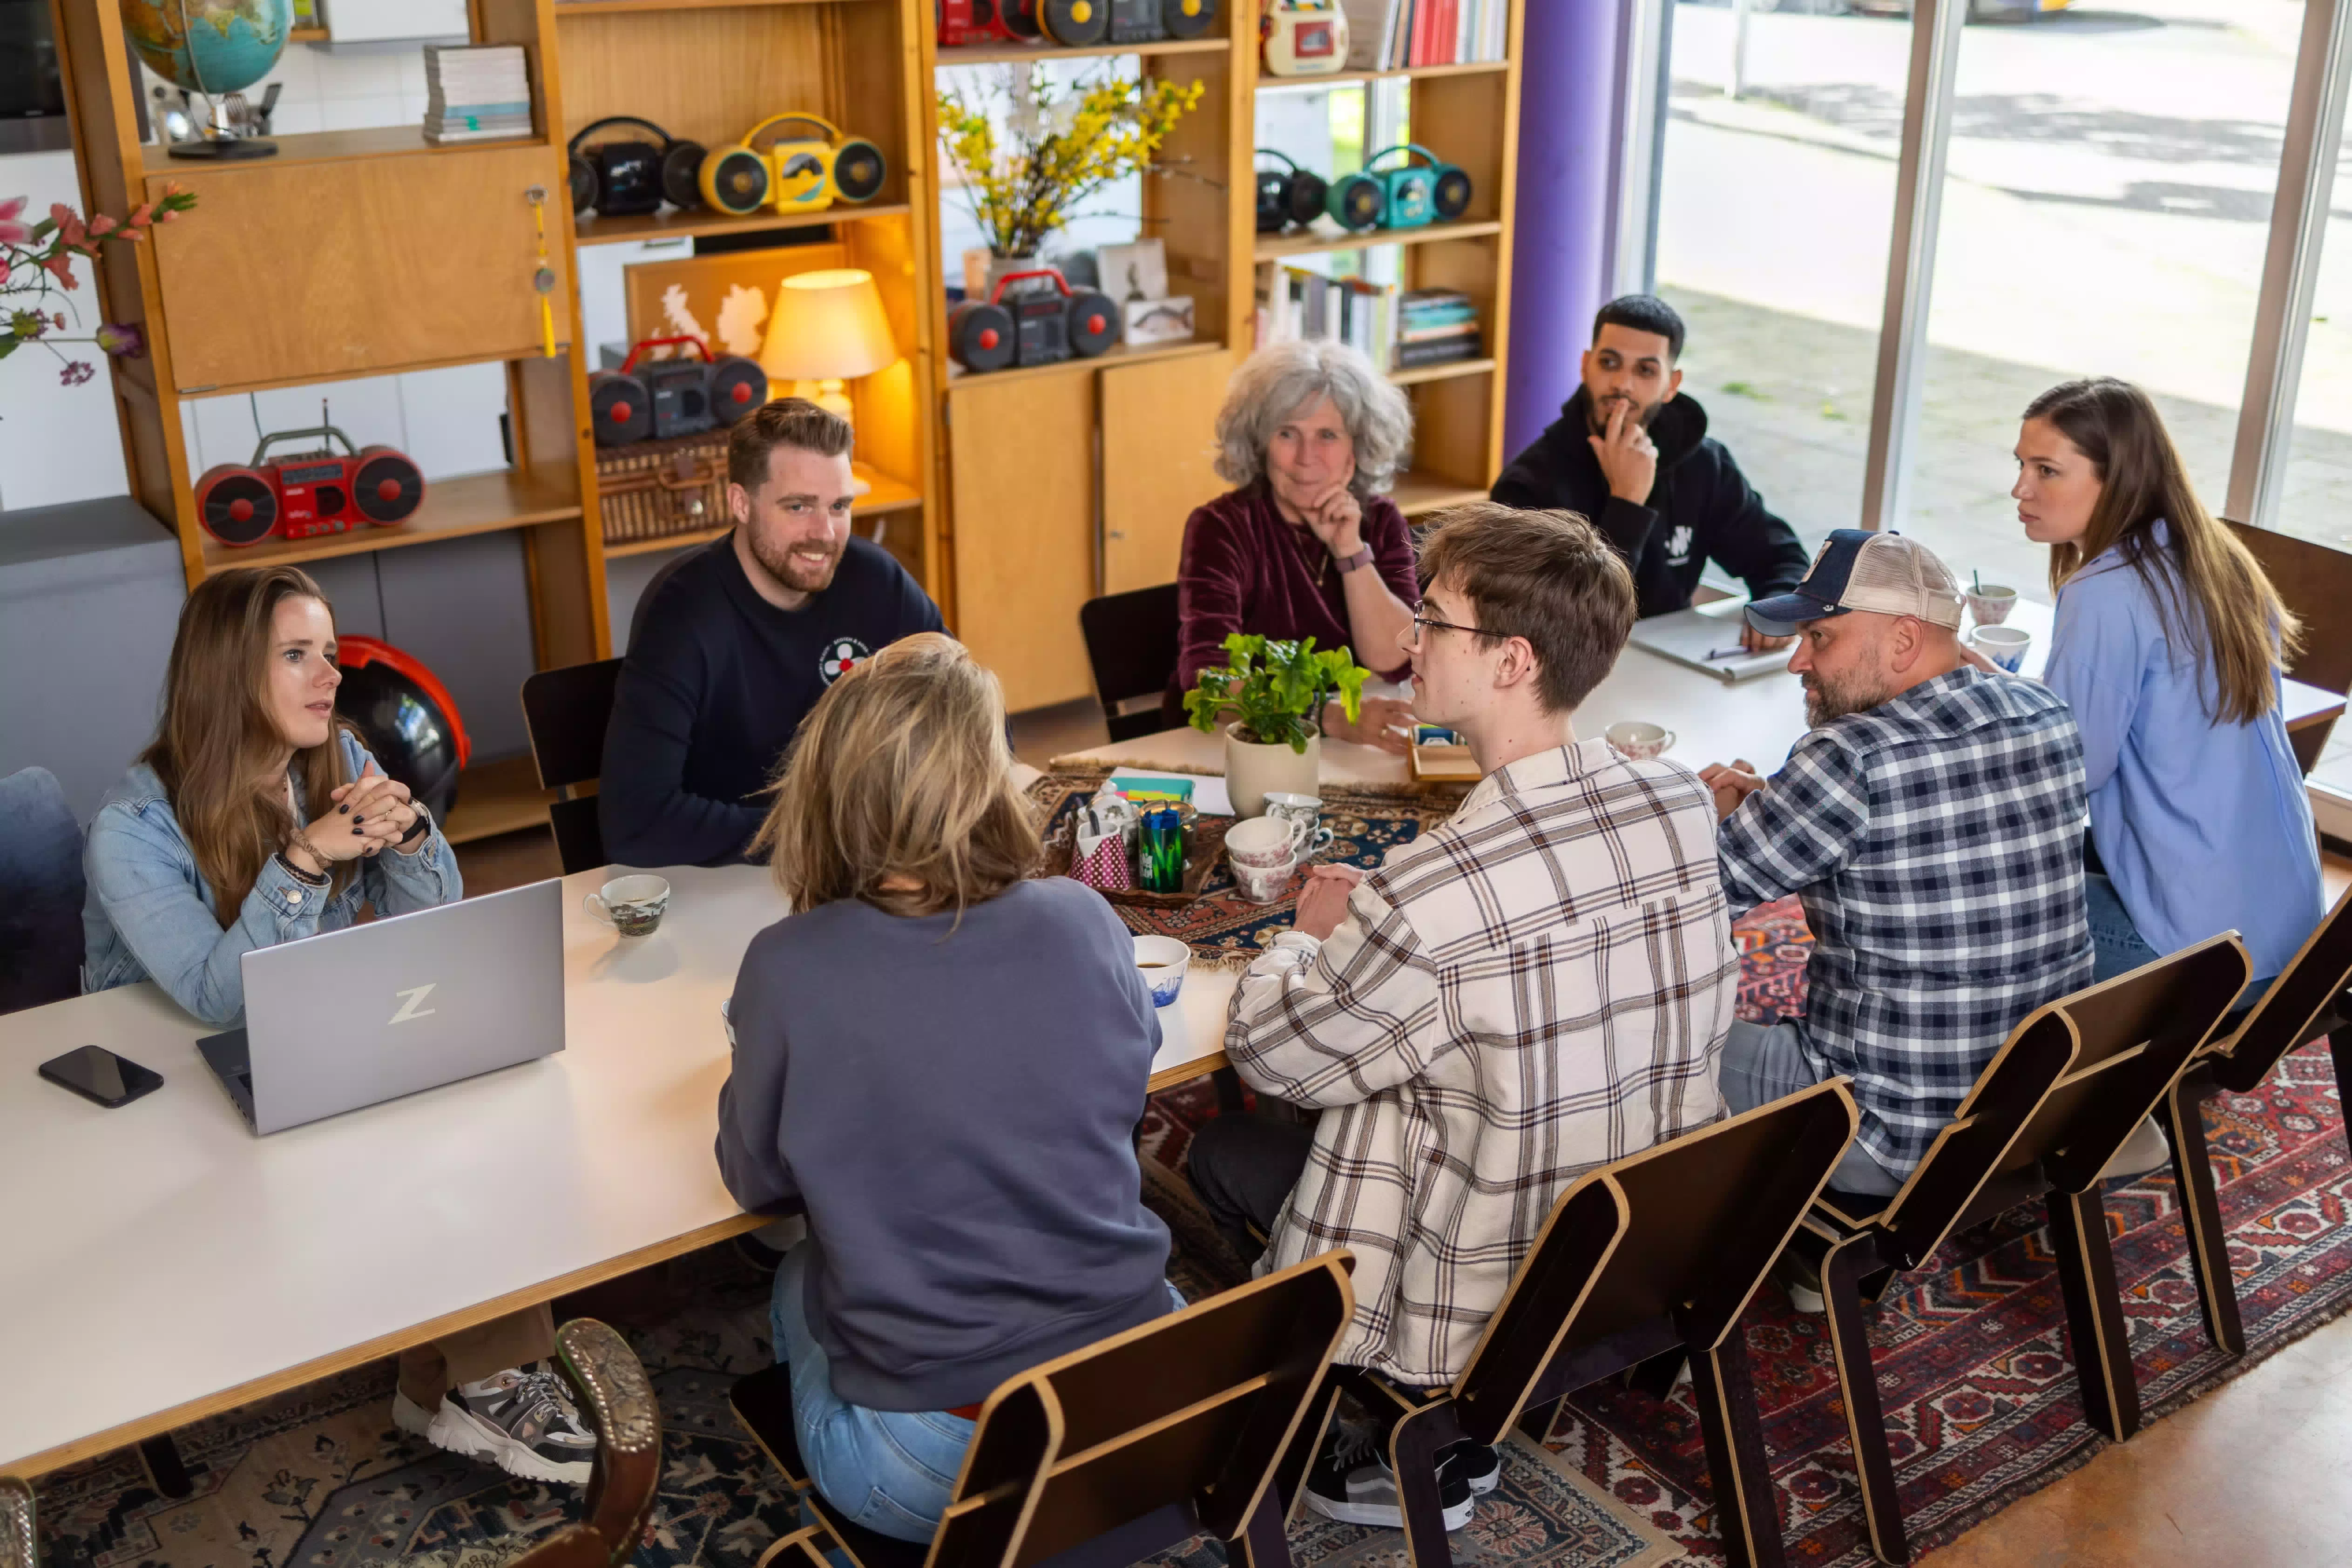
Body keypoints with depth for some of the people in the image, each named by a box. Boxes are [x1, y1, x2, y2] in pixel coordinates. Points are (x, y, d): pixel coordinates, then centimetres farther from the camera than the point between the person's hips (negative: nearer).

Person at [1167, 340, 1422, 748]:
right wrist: (1333, 718, -34)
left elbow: (1395, 662, -6)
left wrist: (1351, 552, -15)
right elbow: (1208, 677, -23)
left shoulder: (1380, 521, 2)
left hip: (1345, 757, 3)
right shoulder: (1221, 527, -10)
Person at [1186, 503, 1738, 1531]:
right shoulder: (1682, 804, -10)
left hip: (1490, 1318, -6)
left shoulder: (1431, 897, -30)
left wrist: (1311, 935, 5)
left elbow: (1264, 1051, -14)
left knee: (1227, 1147, 16)